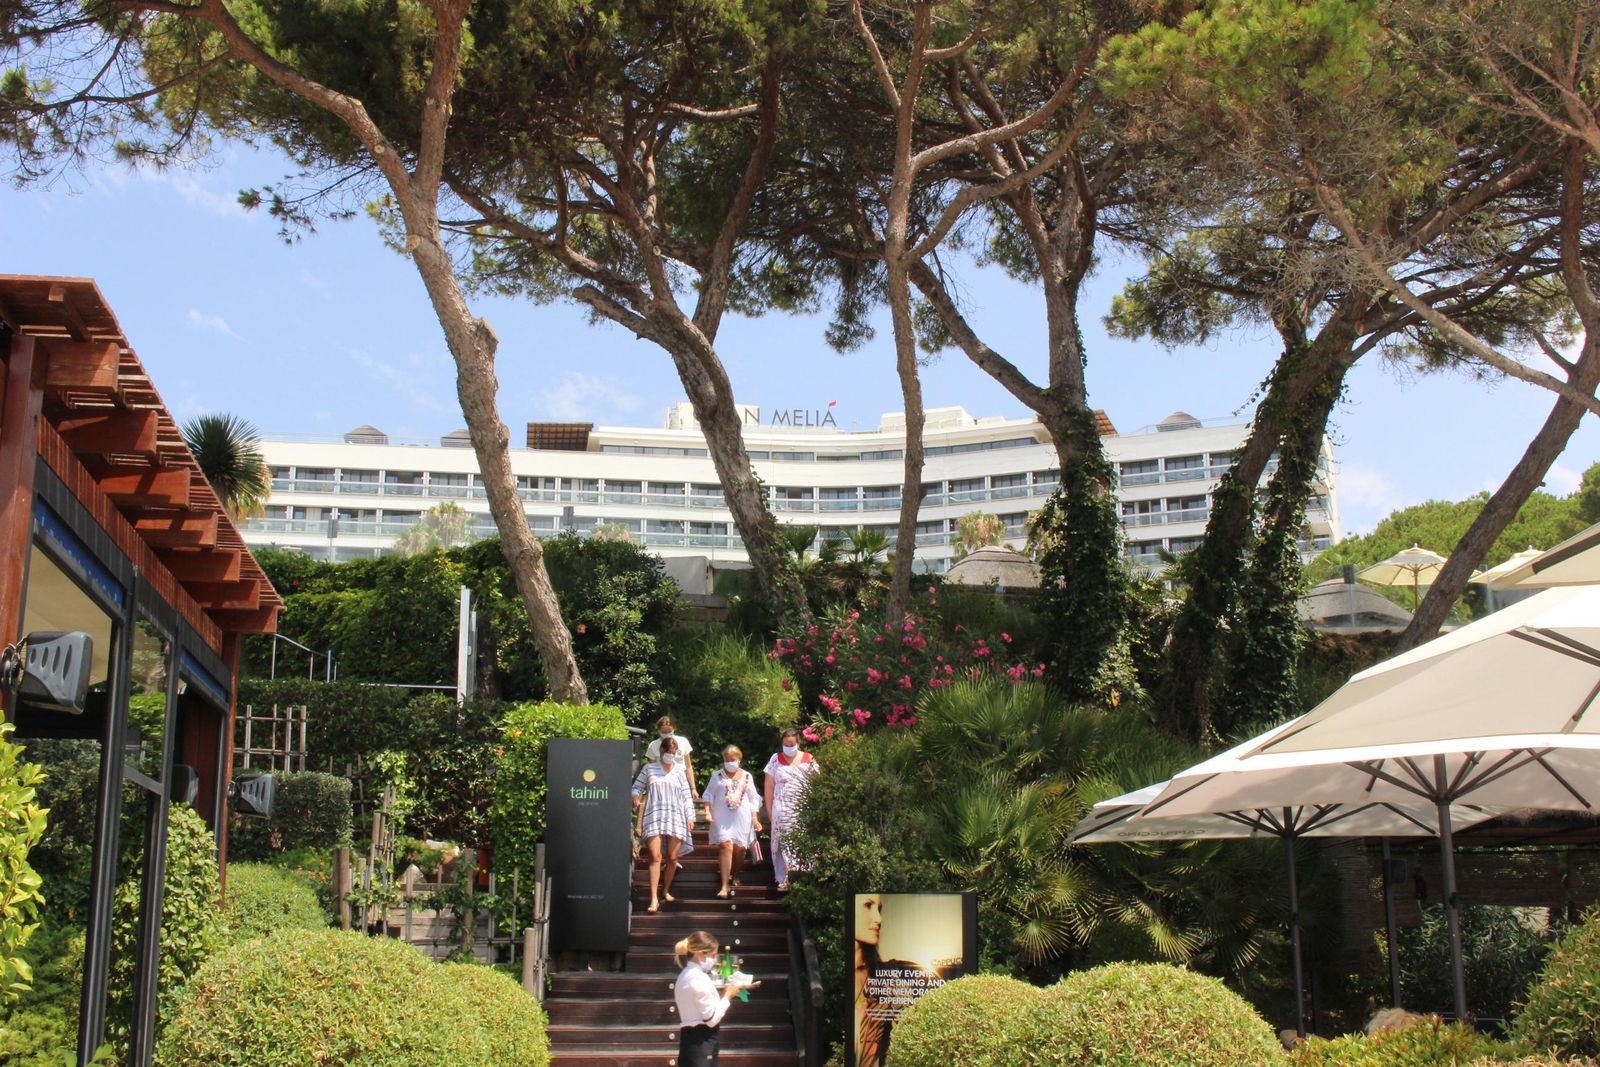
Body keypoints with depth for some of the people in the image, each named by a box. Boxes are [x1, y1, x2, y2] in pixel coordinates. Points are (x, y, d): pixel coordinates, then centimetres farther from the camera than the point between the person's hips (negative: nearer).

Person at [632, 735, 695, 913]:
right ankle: (654, 899, -18)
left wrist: (690, 817, 6)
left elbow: (687, 796, 13)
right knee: (655, 856, -15)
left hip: (676, 818, 2)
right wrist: (635, 799, -5)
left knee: (672, 857, 0)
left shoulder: (679, 771, 14)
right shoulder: (649, 769, 12)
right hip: (654, 817, -2)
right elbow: (636, 787, 17)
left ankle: (666, 890, 22)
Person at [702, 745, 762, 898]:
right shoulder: (717, 776, 5)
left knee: (739, 849, 5)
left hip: (742, 819, 2)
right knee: (726, 847, -15)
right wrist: (707, 812, -6)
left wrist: (755, 818, 7)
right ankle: (725, 886, -17)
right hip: (723, 818, -2)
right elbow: (708, 795, 7)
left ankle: (735, 876, 34)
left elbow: (753, 799, 12)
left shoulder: (746, 776, 10)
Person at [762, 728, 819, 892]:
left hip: (804, 810, 0)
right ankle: (784, 880, -2)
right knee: (783, 842, -4)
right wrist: (769, 809, 4)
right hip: (782, 810, 0)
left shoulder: (809, 760, 7)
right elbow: (768, 786, 8)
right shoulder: (776, 760, 7)